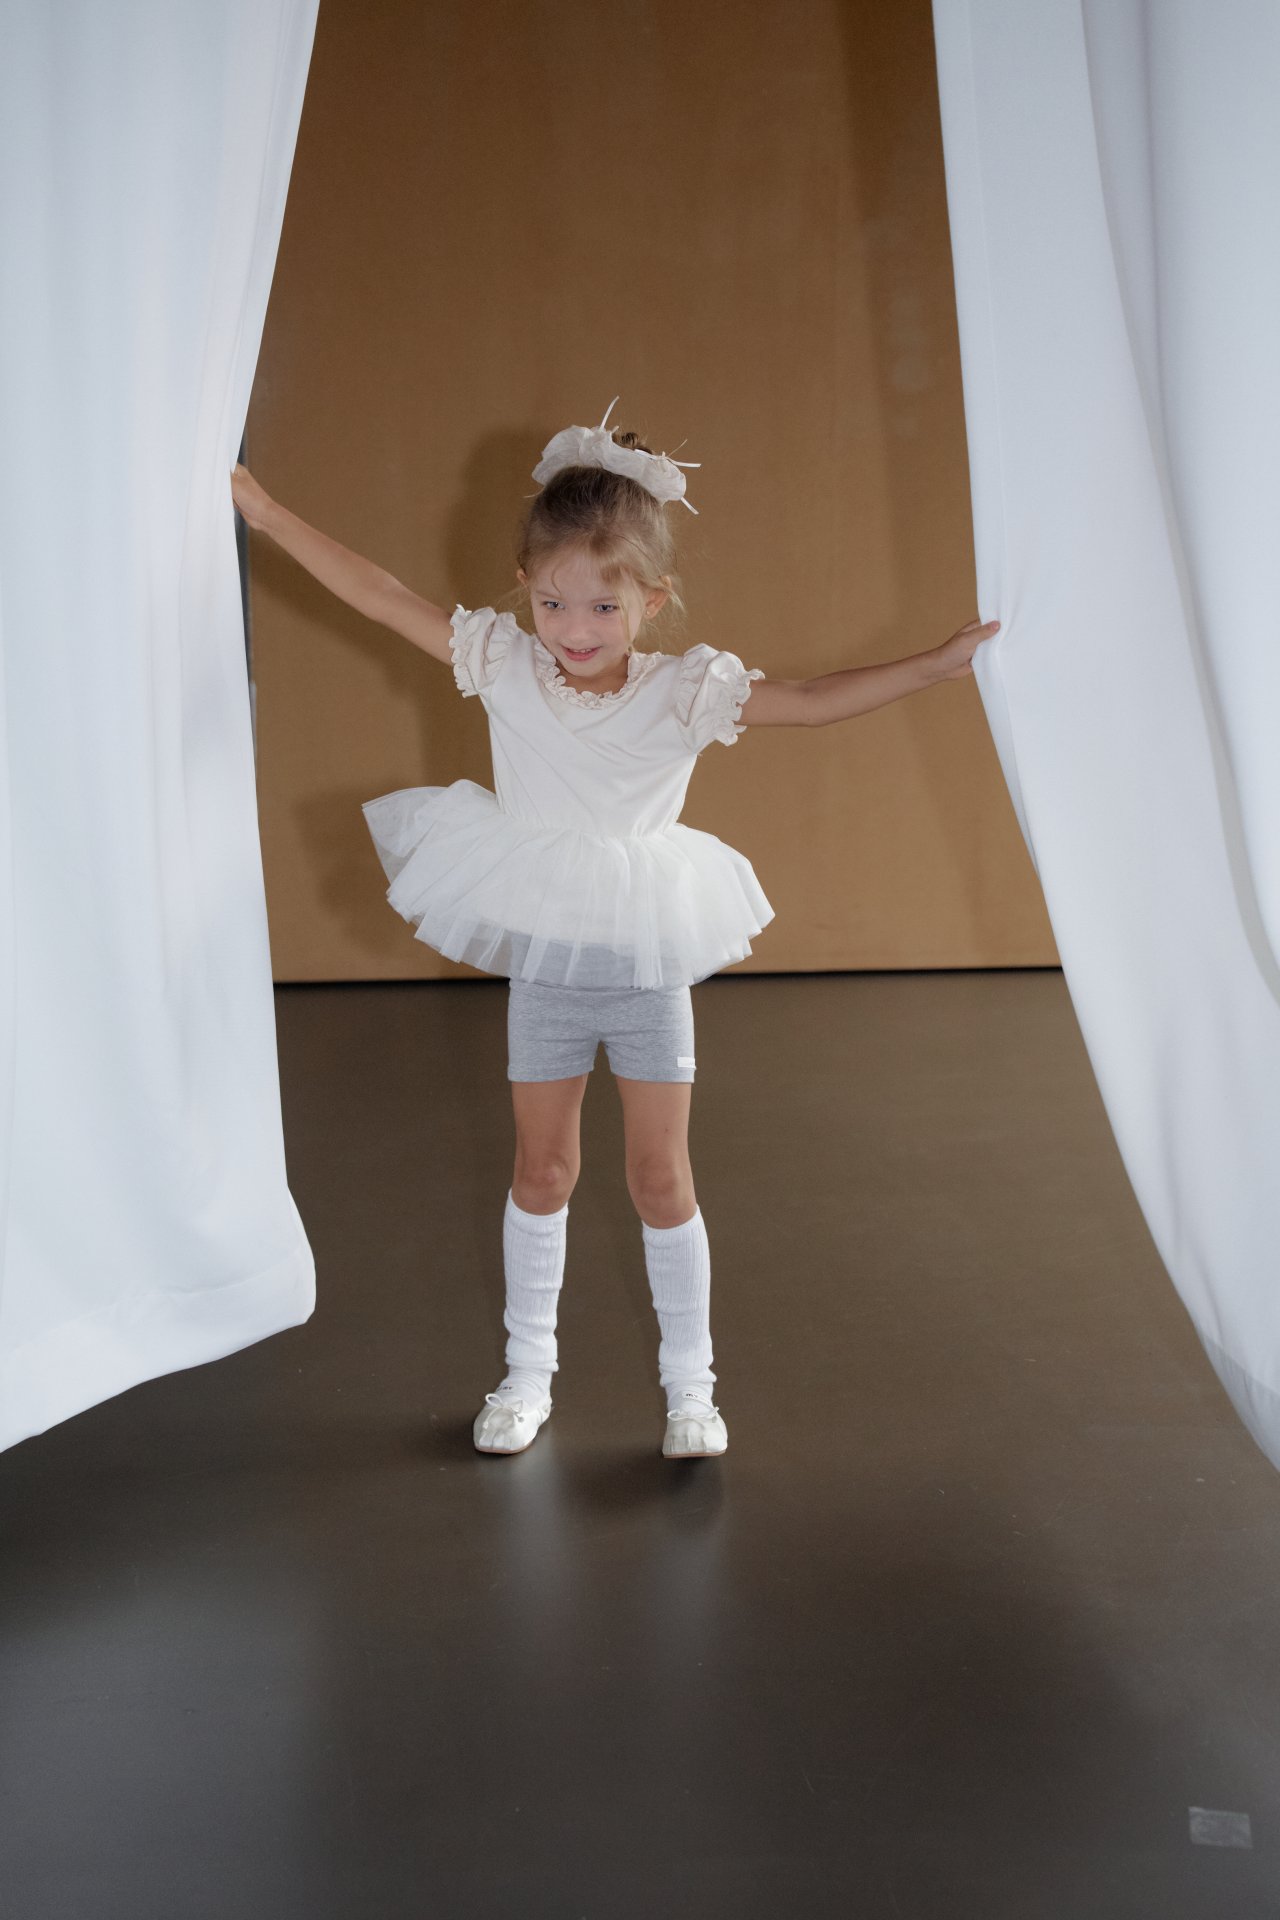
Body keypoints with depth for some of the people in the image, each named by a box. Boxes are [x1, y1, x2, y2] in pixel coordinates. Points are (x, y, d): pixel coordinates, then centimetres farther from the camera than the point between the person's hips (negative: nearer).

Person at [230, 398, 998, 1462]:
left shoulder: (684, 691, -11)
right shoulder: (504, 667, -8)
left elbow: (816, 701, -13)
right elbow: (381, 596, -6)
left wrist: (939, 661, -19)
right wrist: (263, 509, -5)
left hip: (649, 969, -1)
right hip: (541, 969, 1)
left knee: (662, 1180, 7)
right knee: (542, 1172, 13)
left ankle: (690, 1384, 21)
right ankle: (528, 1373, 29)